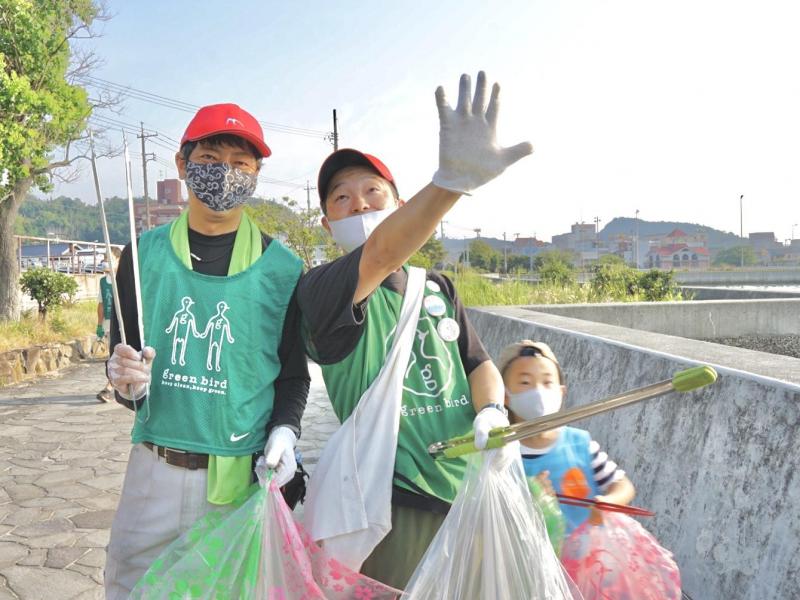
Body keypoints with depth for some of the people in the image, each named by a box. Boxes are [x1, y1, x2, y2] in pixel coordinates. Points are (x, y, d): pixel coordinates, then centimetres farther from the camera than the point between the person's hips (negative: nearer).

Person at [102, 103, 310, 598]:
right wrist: (127, 383, -14)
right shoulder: (145, 254, 2)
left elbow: (293, 374, 5)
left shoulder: (282, 269, -3)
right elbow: (125, 363, 8)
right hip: (154, 468, 2)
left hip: (243, 477, -2)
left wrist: (284, 430, -13)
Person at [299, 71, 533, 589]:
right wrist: (452, 179, -45)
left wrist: (492, 410, -9)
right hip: (394, 504, -5)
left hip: (470, 489, 6)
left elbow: (478, 362, 14)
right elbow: (381, 255, -28)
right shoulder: (319, 290, -8)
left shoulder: (439, 289, 14)